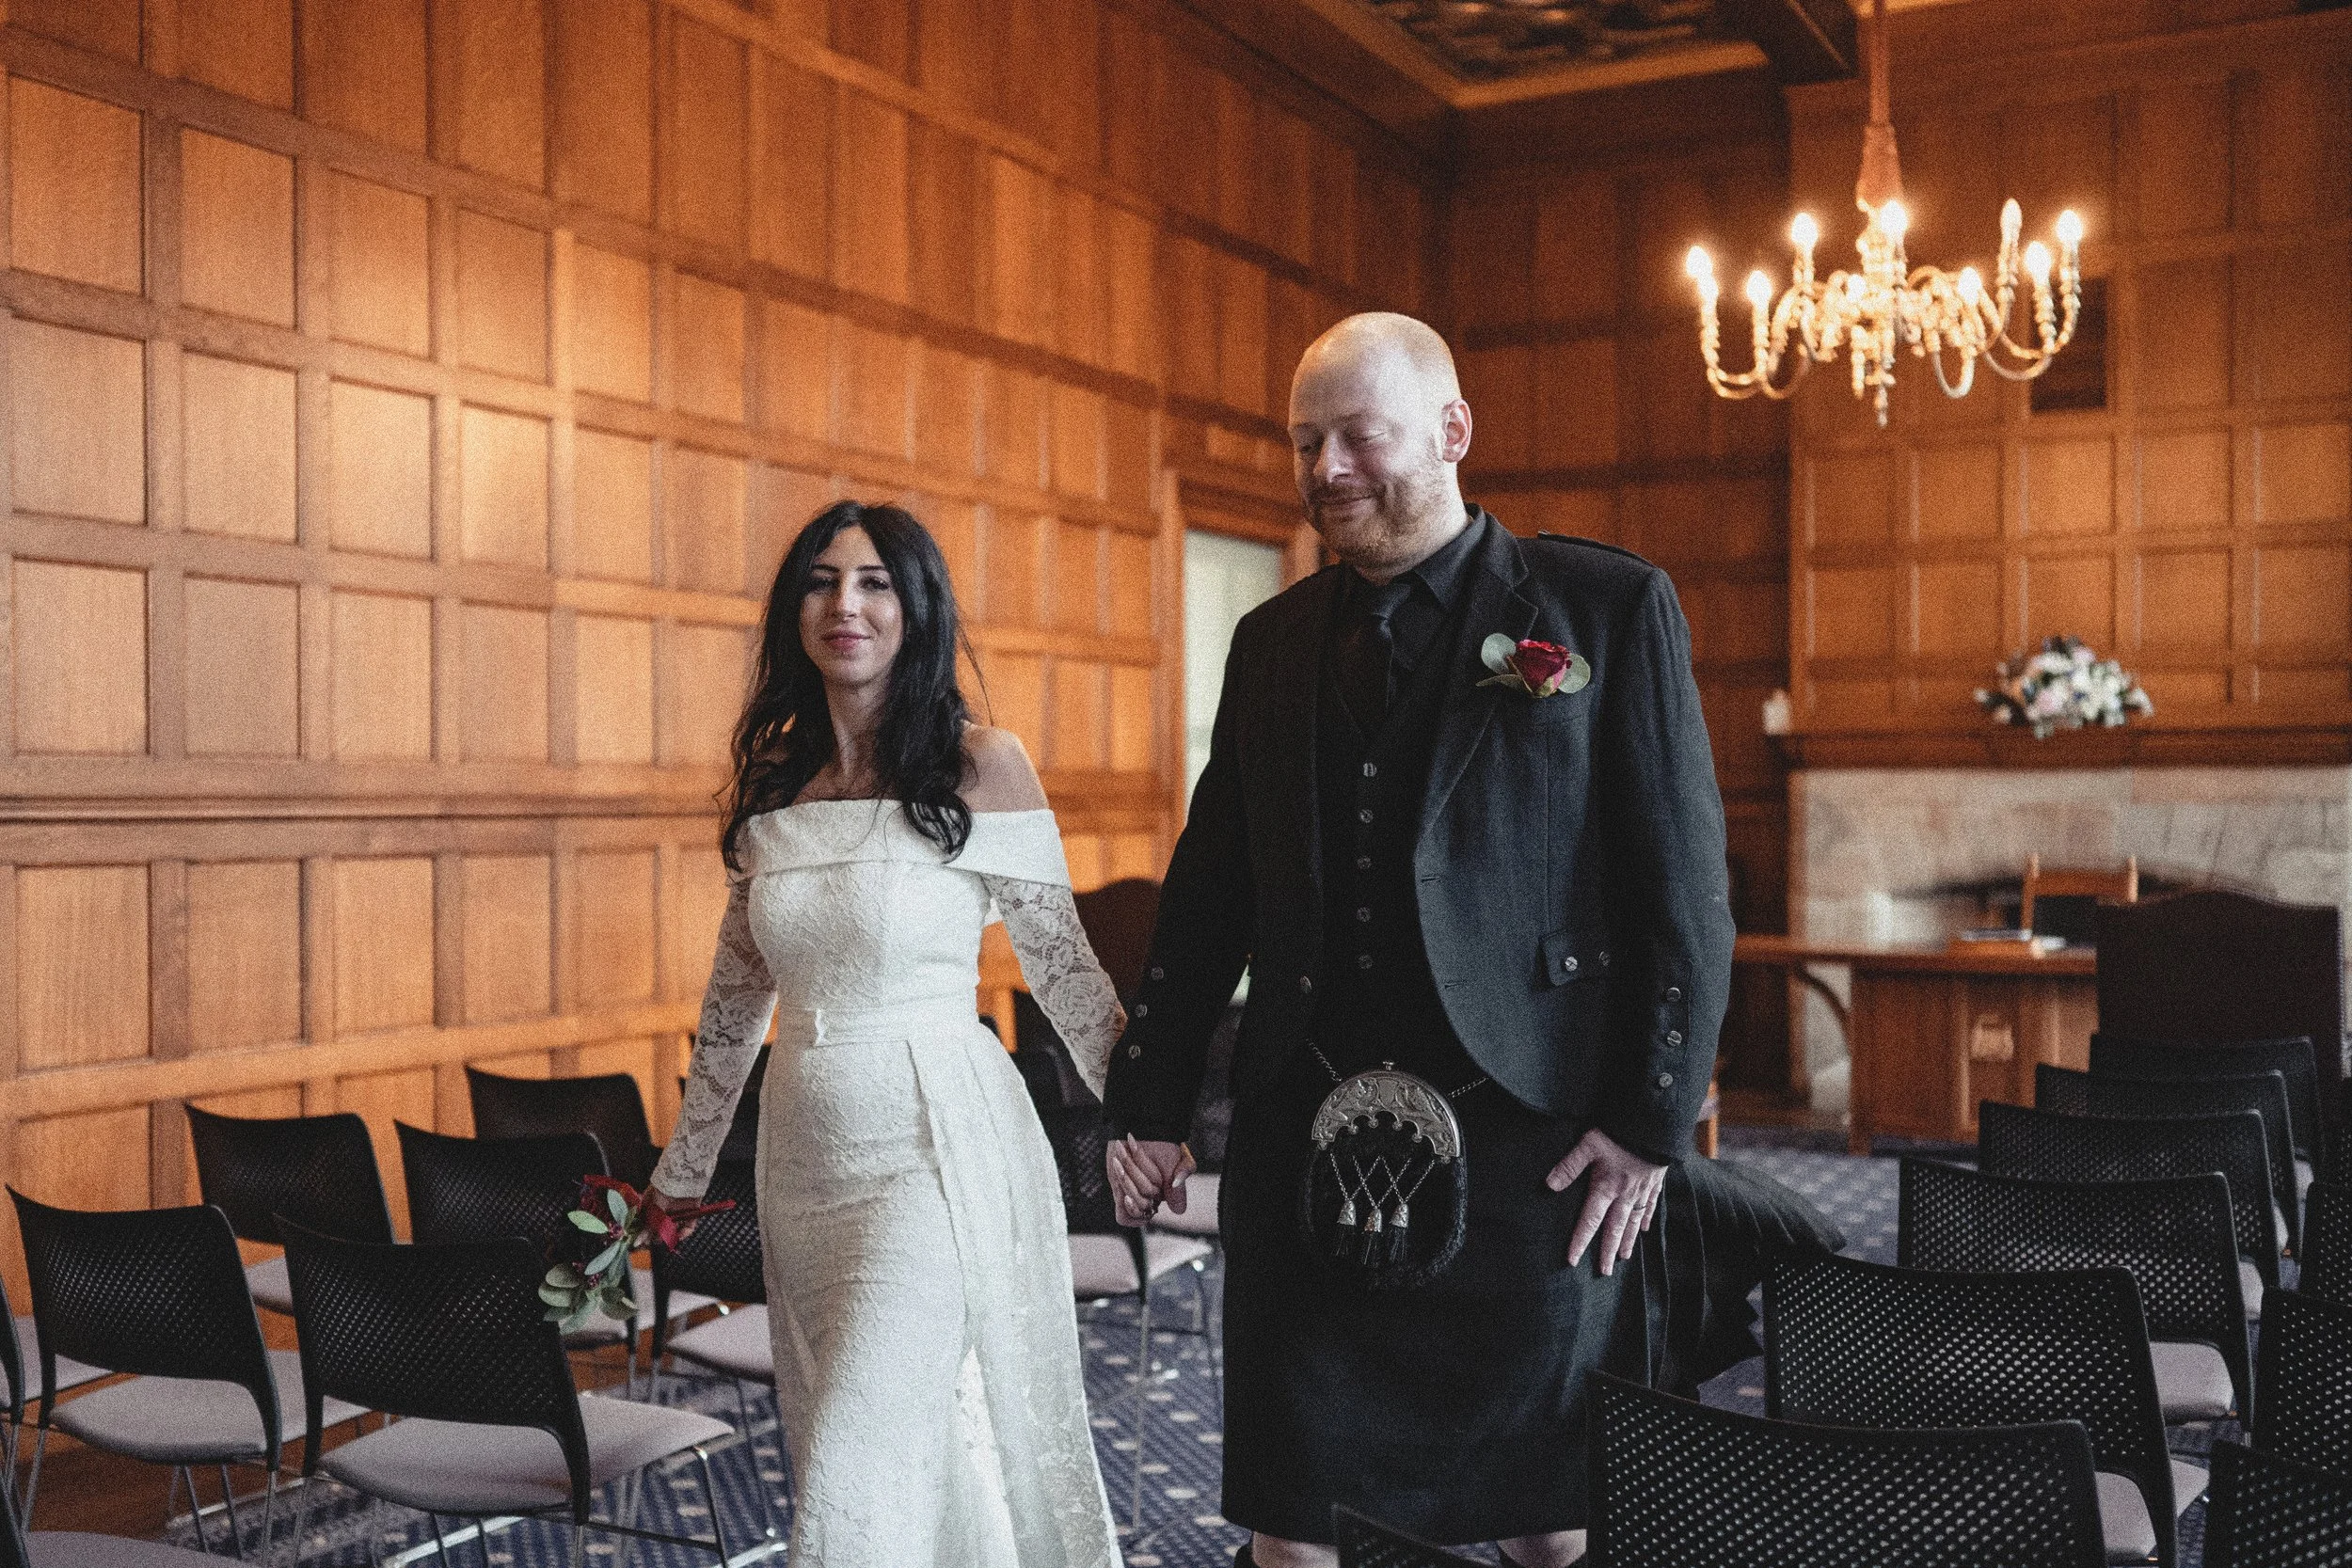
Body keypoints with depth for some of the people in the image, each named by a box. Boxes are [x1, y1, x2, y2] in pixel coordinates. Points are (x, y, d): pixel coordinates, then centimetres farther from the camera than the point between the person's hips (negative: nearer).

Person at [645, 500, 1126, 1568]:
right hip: (805, 1152, 6)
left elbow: (1061, 962, -3)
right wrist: (679, 1173, 19)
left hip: (934, 1146, -5)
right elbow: (737, 992, 15)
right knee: (833, 1450, 14)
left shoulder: (980, 767, -7)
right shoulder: (773, 782, 8)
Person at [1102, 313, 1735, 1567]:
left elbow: (1685, 887, -3)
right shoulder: (1272, 640, 11)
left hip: (1529, 1150, -3)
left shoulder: (1610, 608, -1)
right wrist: (1149, 1101, 11)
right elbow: (1208, 888, 14)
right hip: (1300, 1142, 4)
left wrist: (1652, 1120, -8)